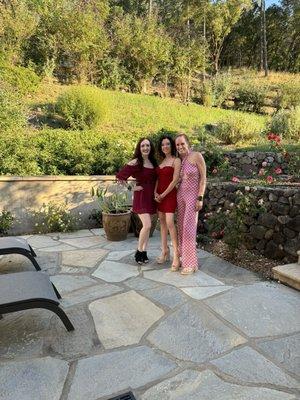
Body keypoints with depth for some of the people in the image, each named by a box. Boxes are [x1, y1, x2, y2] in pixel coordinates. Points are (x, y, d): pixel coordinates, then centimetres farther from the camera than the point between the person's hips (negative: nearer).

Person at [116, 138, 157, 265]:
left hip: (151, 196, 6)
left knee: (147, 226, 9)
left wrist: (155, 192, 5)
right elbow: (120, 176, -14)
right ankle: (138, 252, 6)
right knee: (147, 225, -13)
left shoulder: (153, 162, 8)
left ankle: (144, 251, 20)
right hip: (141, 196, -6)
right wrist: (132, 188, -10)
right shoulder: (135, 162, -11)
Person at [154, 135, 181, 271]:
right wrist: (155, 193, -2)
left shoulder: (176, 160, -5)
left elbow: (175, 180, -12)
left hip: (170, 194, -7)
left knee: (169, 222, -15)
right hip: (159, 195, 7)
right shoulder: (161, 161, 15)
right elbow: (158, 178, 13)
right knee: (162, 221, 8)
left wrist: (163, 194, -11)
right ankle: (165, 251, 17)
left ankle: (176, 255, -9)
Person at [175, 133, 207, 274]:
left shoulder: (197, 156, -8)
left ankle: (190, 263, 1)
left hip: (192, 196, -6)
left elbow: (203, 178, -9)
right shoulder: (179, 160, 9)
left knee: (189, 228, -8)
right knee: (181, 227, 8)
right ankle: (183, 257, 20)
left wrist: (200, 198, -15)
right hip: (180, 195, 6)